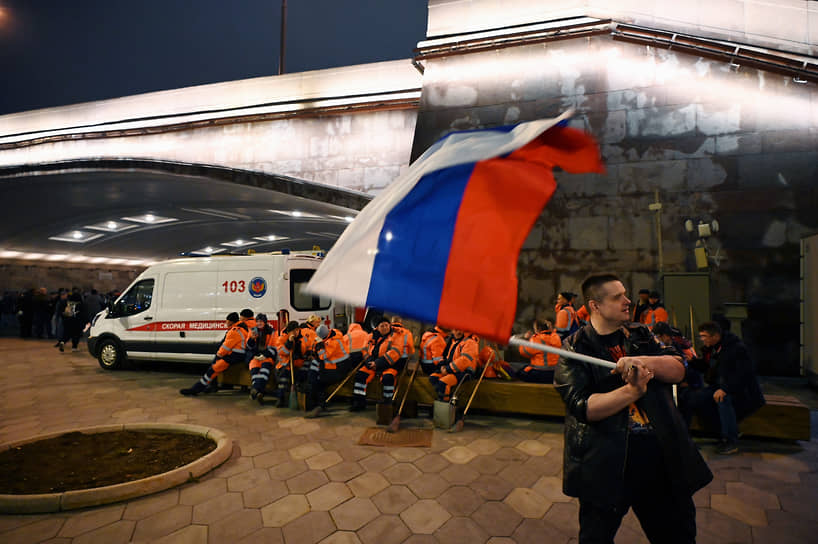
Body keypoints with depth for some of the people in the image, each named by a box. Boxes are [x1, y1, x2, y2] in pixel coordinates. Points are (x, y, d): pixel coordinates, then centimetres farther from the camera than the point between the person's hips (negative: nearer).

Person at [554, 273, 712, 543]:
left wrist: (642, 361, -21)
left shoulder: (640, 335, 8)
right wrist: (632, 390, -27)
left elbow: (678, 369, -4)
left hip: (661, 455, 5)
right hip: (606, 464, -4)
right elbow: (583, 406, -20)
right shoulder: (574, 349, -10)